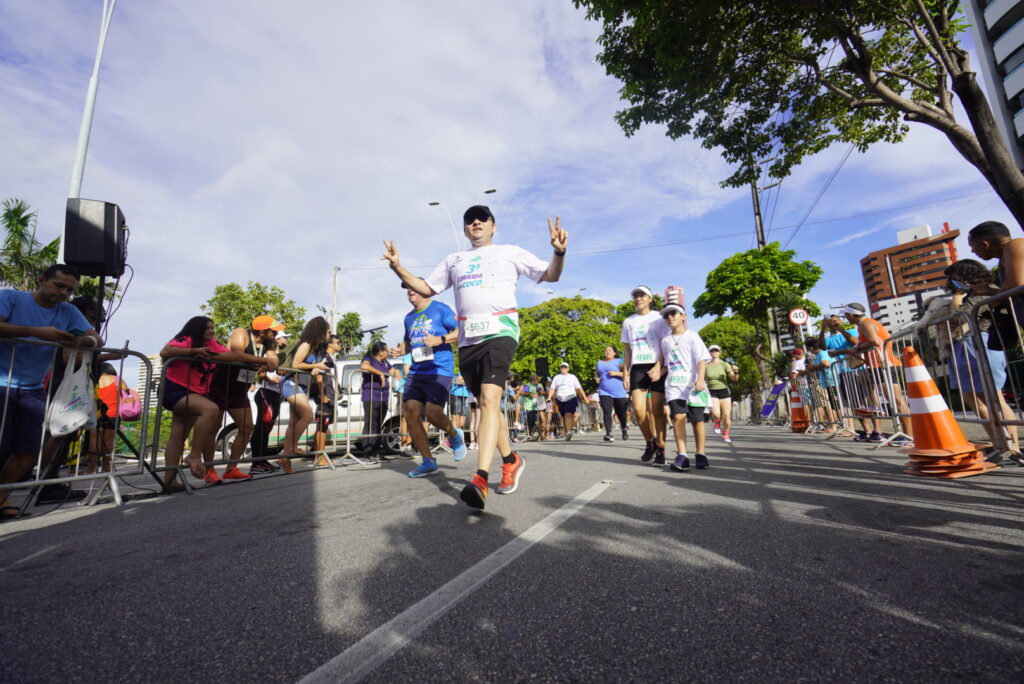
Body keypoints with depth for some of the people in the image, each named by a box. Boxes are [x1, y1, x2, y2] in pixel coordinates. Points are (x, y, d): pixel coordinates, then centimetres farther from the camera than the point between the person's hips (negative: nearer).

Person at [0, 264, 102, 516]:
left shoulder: (69, 312, 8)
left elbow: (97, 339, -2)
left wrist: (82, 340, -23)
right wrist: (36, 332, -26)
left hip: (33, 390, 4)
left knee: (28, 451, 0)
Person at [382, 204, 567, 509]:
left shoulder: (511, 252, 13)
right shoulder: (453, 260, 23)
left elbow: (550, 275, 10)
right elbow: (426, 288, 26)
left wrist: (559, 252, -11)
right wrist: (397, 267, 12)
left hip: (500, 331, -5)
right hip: (467, 337, 5)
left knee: (490, 399, -22)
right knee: (485, 403, 8)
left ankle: (480, 480, -25)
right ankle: (511, 459, 27)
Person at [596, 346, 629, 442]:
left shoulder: (619, 361, 3)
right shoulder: (600, 363, 17)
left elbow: (626, 373, -4)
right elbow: (596, 374, 28)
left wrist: (616, 373, -18)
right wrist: (596, 378, 6)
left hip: (619, 392, -2)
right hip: (604, 392, 2)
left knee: (621, 413, 8)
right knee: (607, 412, -13)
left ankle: (624, 429, 35)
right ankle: (608, 433, -16)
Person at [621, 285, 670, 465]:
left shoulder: (659, 318, 6)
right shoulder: (628, 322, 17)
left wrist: (658, 368, -14)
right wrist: (626, 373, 7)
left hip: (657, 367, -3)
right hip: (637, 368, 3)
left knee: (657, 410, -4)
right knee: (639, 409, -9)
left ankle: (660, 450, 7)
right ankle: (650, 443, 13)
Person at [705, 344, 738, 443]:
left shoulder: (725, 364, 1)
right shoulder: (706, 366, 1)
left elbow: (734, 379, -4)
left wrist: (736, 372, -24)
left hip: (724, 392, 1)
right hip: (712, 393, -1)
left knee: (726, 416, -2)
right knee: (716, 414, -23)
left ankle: (725, 434, 24)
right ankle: (717, 422, 14)